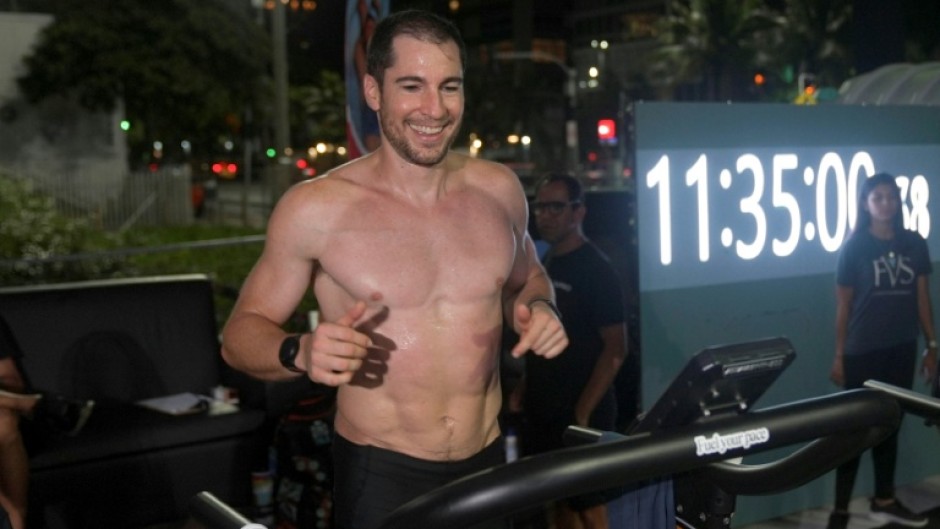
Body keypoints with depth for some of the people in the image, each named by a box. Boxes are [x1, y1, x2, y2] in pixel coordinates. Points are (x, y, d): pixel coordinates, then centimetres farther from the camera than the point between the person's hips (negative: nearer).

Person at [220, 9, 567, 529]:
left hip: (487, 465, 4)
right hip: (378, 475, -3)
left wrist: (538, 308, -5)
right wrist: (300, 352, -26)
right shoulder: (315, 208, -13)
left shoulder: (499, 189, -2)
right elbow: (241, 331, -5)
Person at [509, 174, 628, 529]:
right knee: (560, 500, 15)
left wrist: (583, 412, -20)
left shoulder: (596, 269, -12)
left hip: (581, 413, -7)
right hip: (542, 410, 7)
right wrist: (525, 387, 9)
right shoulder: (544, 265, 10)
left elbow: (615, 348, -16)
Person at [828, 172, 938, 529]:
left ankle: (884, 500, 29)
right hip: (862, 352, -4)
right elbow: (843, 305, -5)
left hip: (902, 349, 4)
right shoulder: (855, 247, -6)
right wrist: (839, 355, -6)